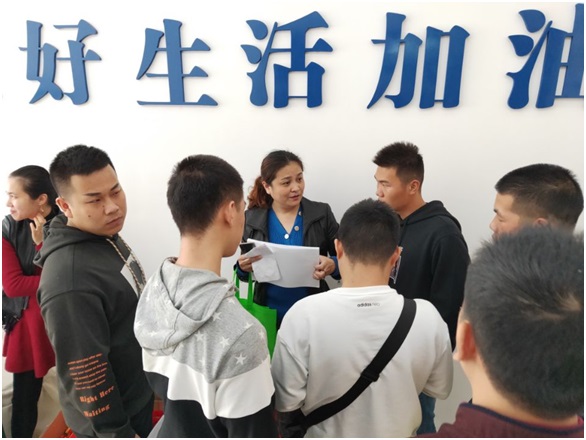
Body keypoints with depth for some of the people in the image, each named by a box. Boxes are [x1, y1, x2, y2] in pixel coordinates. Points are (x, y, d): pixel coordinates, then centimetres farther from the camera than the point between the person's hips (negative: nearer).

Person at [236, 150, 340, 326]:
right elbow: (244, 272, 5)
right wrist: (243, 268, -17)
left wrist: (333, 266, -23)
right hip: (269, 314, 1)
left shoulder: (322, 213, -6)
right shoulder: (251, 219, -4)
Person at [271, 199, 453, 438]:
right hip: (398, 433, 2)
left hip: (325, 434, -1)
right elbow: (440, 389, -5)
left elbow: (286, 403, -19)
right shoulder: (428, 317, -22)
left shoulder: (303, 315, -29)